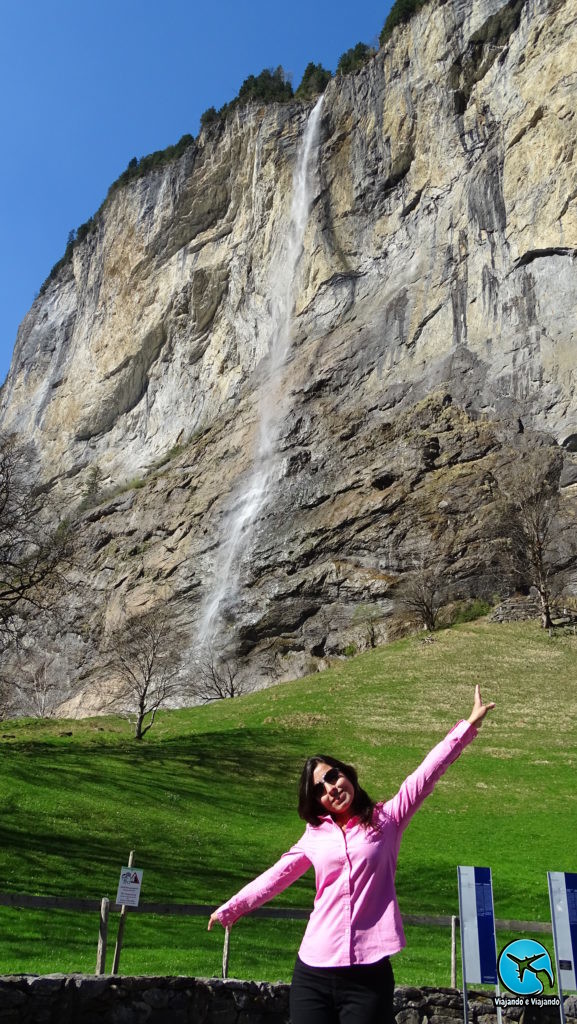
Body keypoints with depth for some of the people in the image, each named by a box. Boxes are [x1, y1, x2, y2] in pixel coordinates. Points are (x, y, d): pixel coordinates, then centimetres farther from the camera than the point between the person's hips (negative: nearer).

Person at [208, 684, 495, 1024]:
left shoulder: (386, 820, 2)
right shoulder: (315, 834, 11)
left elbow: (427, 775, -5)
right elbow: (276, 876, 19)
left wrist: (468, 726, -11)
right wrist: (229, 909, 23)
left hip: (368, 974, -3)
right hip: (313, 973, 3)